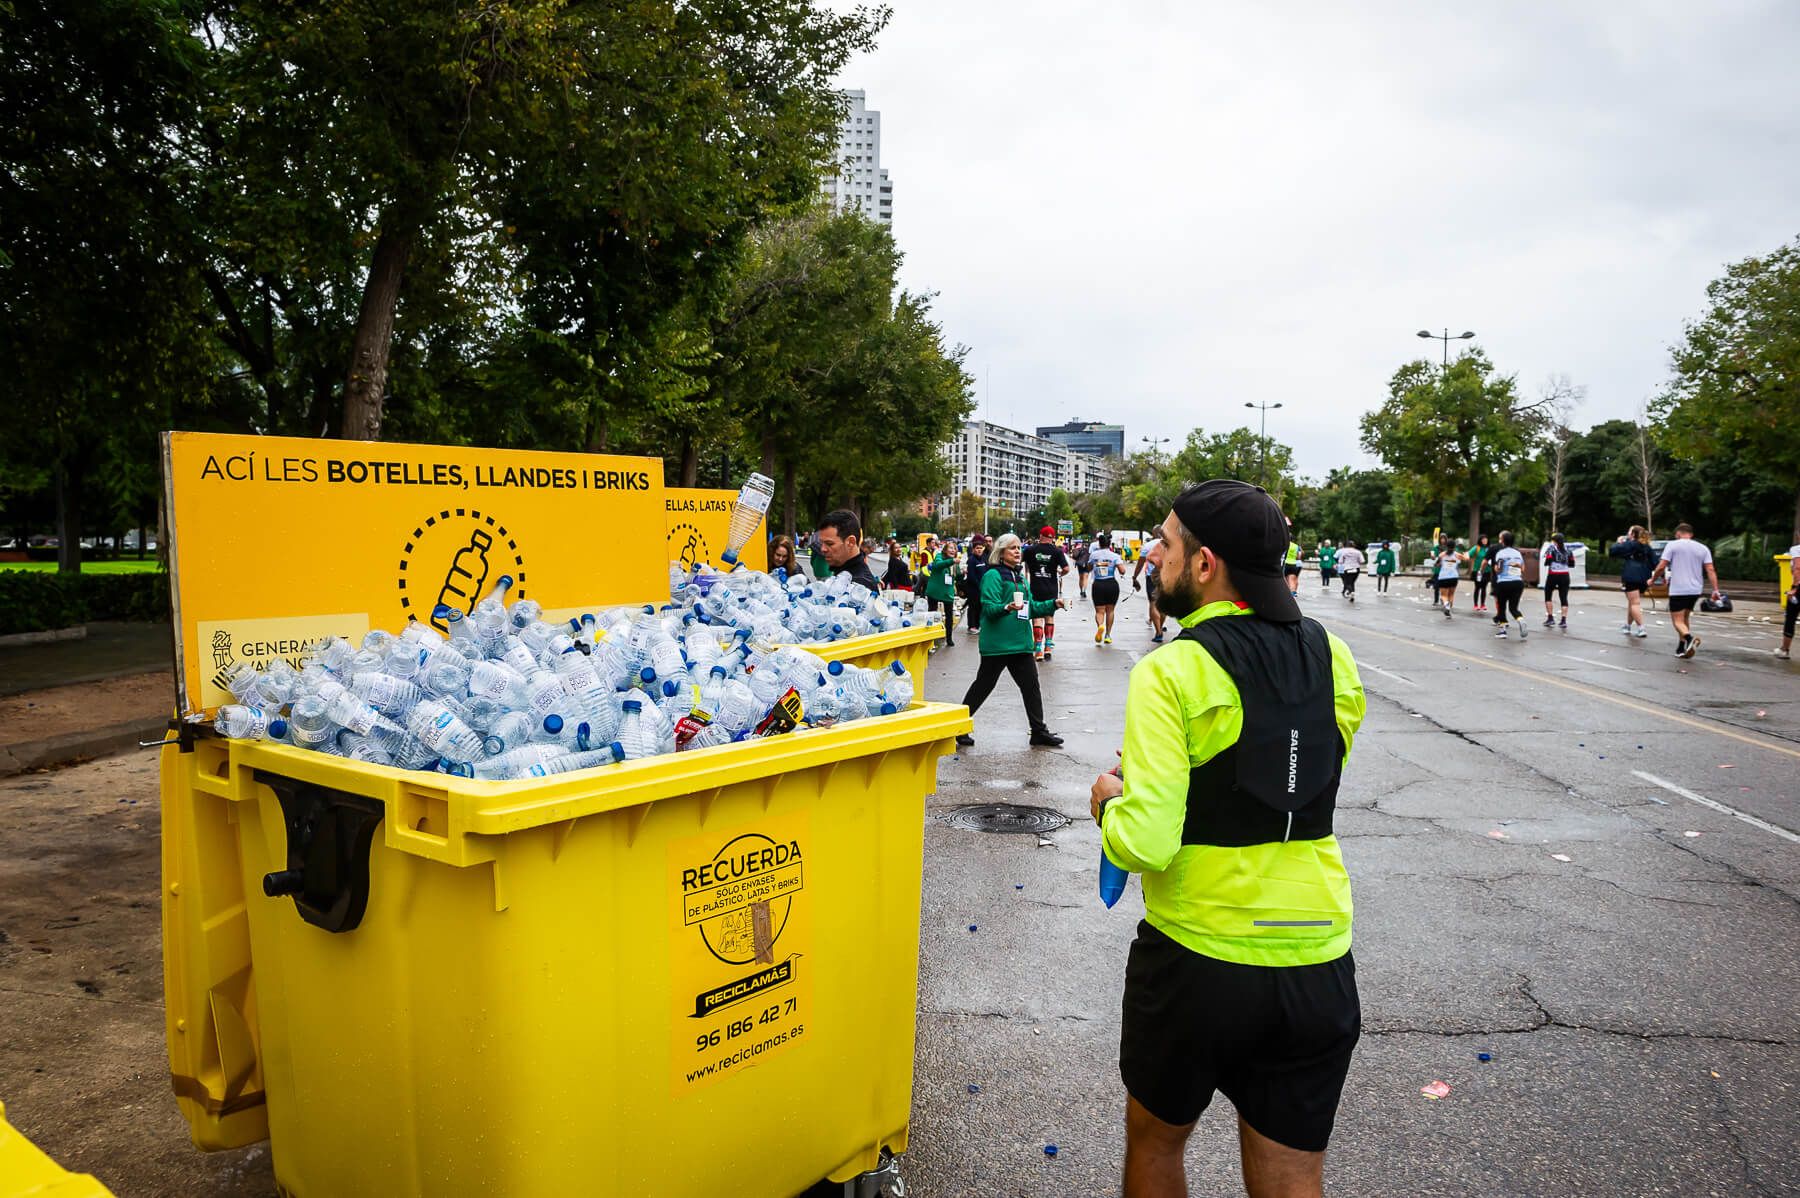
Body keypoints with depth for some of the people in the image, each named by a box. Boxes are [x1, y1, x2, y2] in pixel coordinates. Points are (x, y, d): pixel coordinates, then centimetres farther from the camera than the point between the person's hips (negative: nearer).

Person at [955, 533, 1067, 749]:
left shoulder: (1020, 578, 17)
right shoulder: (993, 576, -9)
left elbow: (1031, 607, 21)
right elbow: (989, 608, -19)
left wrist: (1053, 604, 11)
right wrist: (1007, 608, -37)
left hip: (1020, 642, 8)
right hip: (997, 643, -8)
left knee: (1030, 684, 8)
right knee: (983, 685, 1)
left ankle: (1039, 731, 16)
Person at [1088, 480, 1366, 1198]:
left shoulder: (1170, 673, -18)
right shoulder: (1334, 662, 0)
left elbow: (1145, 844, -24)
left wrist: (1111, 803, -2)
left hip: (1195, 963, -4)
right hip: (1319, 969, 5)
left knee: (1154, 1140, 23)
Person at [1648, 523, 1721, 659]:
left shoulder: (1672, 545, -2)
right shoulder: (1703, 548, 10)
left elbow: (1661, 566, -7)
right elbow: (1710, 570, 2)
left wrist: (1653, 580, 8)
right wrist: (1715, 590, 0)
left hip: (1677, 590, -5)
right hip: (1695, 591, 5)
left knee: (1678, 621, -4)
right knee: (1684, 618, 19)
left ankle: (1690, 638, -32)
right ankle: (1681, 649, 20)